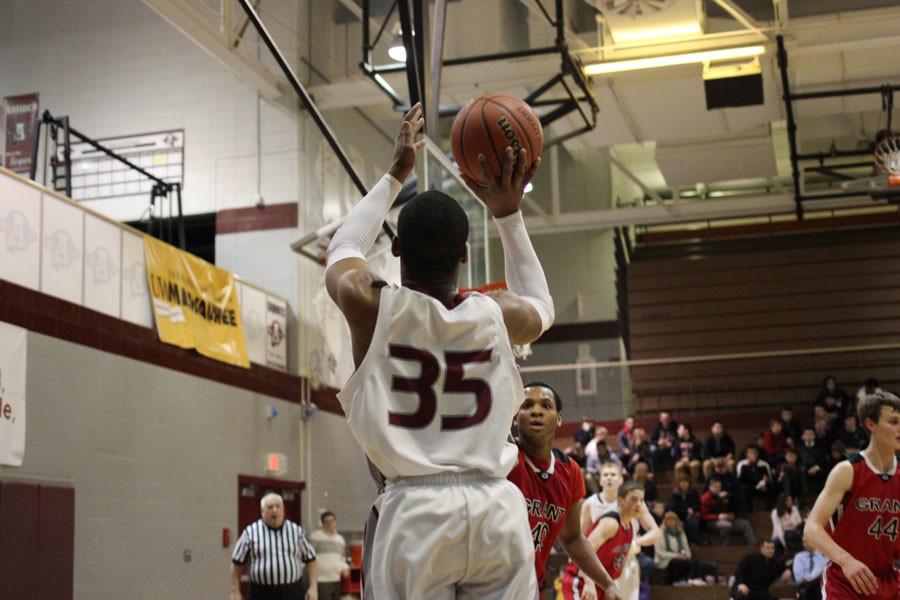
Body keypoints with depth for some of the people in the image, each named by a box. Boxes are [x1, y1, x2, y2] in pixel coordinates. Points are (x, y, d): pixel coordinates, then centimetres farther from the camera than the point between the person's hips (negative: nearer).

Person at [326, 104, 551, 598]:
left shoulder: (370, 304, -1)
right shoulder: (496, 315, 4)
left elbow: (342, 249, 24)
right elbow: (541, 306, 31)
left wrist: (395, 175, 32)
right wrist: (508, 213, 30)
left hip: (412, 510, -2)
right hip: (497, 509, 2)